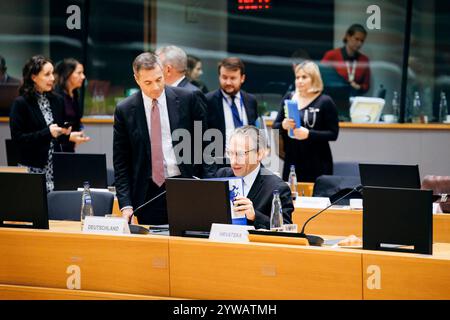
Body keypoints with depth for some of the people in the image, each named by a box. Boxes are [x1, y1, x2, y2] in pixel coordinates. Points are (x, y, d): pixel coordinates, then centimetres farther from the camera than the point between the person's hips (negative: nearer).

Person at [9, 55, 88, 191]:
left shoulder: (57, 100, 10)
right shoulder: (21, 103, -5)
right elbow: (17, 138, -10)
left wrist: (68, 136, -3)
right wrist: (47, 133, -16)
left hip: (55, 166, 4)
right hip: (33, 169, -4)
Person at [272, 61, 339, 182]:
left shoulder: (325, 102, -4)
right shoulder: (288, 98, 8)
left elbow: (333, 134, -7)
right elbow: (275, 127, 12)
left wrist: (308, 134, -19)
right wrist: (283, 125, -11)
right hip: (291, 161, 4)